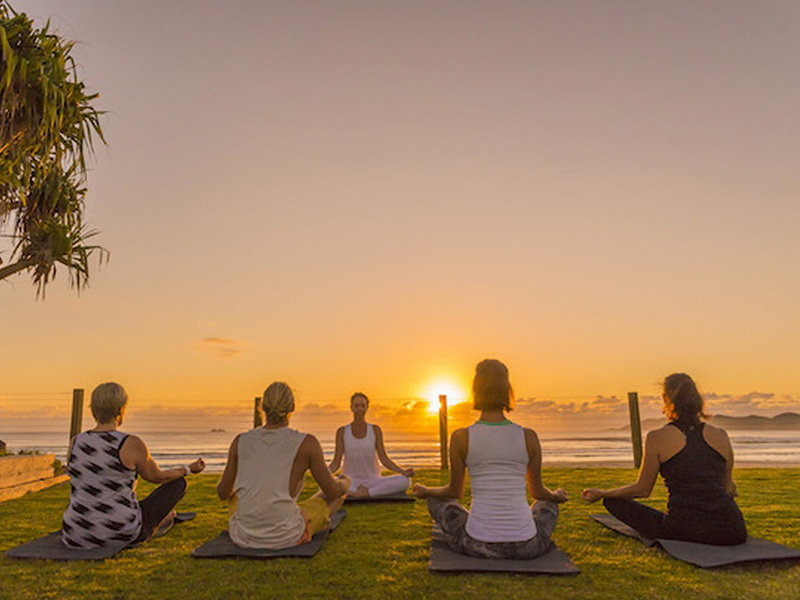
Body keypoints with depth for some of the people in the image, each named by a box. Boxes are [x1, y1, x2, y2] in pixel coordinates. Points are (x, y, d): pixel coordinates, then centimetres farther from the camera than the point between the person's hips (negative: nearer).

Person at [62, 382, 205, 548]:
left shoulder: (75, 442, -3)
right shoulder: (132, 444, -16)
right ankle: (163, 518, 53)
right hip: (122, 534, -5)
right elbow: (157, 477, 1)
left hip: (76, 536, 5)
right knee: (178, 482, 16)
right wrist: (189, 469, 19)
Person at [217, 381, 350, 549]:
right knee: (343, 485, 20)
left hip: (242, 536, 3)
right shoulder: (306, 443, -12)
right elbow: (332, 492, -4)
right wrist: (343, 484, 20)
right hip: (285, 538, -3)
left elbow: (222, 493, 8)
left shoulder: (241, 441, -3)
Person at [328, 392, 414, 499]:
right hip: (350, 482, -1)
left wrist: (403, 471, -16)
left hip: (373, 481, 1)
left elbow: (384, 459, 0)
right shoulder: (342, 432, 2)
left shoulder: (375, 430, 3)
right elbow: (336, 462, 1)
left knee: (405, 481, -27)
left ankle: (367, 492, -24)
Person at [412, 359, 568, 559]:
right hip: (526, 547, 2)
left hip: (477, 546, -1)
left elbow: (455, 492, 6)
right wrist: (557, 495, 35)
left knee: (435, 500, 27)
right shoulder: (528, 437, -4)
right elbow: (538, 491, 11)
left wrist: (425, 491, 28)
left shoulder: (461, 437, -7)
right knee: (549, 504, 33)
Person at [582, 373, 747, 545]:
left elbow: (642, 489, 5)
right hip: (731, 532, 4)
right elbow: (728, 487, 19)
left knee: (612, 501, 12)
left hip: (684, 531, -4)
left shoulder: (657, 438, -4)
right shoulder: (720, 435, 6)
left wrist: (601, 493, 20)